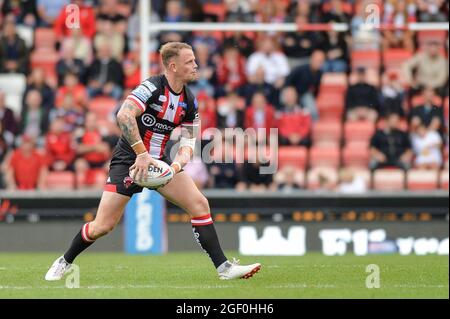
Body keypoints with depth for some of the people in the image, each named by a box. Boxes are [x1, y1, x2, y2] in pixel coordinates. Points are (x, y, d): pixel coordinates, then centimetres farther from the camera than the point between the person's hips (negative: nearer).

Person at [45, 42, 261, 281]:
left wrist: (176, 165, -17)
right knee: (102, 227, -7)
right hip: (128, 161, -6)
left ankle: (223, 267, -6)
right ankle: (64, 262, 18)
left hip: (158, 161, 6)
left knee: (199, 204, -9)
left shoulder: (189, 102, 2)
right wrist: (141, 154, -35)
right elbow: (124, 116, -33)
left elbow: (188, 141, 4)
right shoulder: (152, 87, -20)